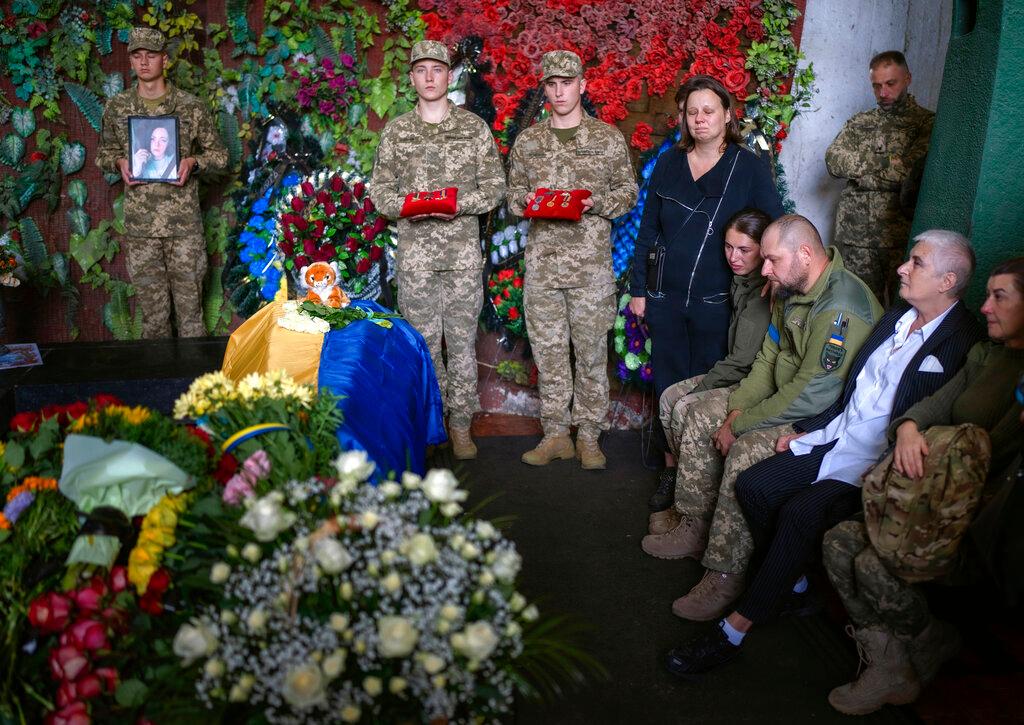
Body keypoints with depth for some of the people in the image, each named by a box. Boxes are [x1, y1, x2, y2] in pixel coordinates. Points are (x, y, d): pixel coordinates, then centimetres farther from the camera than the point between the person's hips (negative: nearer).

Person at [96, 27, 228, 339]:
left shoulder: (190, 106, -1)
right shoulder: (116, 107, 6)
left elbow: (219, 155, 6)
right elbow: (104, 153, 18)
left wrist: (193, 162, -14)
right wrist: (119, 162, -5)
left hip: (184, 223, -2)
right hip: (139, 224, 2)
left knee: (189, 303, 4)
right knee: (152, 308, 8)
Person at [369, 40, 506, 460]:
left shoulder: (474, 127, 6)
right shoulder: (396, 131, 9)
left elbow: (495, 186, 4)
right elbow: (379, 189, 9)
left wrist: (460, 204, -13)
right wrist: (405, 206, -11)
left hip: (464, 250, -1)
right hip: (415, 250, 1)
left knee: (462, 340, 2)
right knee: (423, 340, 4)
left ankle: (461, 425, 12)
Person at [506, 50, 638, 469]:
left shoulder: (608, 137, 4)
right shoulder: (527, 140, 11)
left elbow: (628, 191, 7)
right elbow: (514, 193, 16)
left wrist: (596, 203, -12)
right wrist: (528, 203, -6)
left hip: (591, 262, -2)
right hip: (542, 260, 2)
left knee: (592, 351, 3)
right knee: (548, 351, 6)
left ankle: (588, 436, 14)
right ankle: (555, 434, 17)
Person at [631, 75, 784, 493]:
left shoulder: (750, 168, -2)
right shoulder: (668, 164, 6)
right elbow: (648, 231, 9)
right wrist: (638, 289, 7)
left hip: (716, 301, -2)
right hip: (665, 298, 3)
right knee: (668, 385, 9)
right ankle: (671, 466, 22)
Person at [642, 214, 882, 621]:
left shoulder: (840, 307, -28)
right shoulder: (790, 291, 5)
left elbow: (812, 395, -31)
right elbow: (769, 358, 10)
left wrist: (739, 425, -22)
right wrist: (738, 408, -7)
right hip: (785, 397, 10)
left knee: (746, 451, -31)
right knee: (703, 413, 4)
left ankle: (725, 576, -19)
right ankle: (695, 529, 12)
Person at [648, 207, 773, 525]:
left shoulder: (764, 293, -21)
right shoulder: (743, 282, 8)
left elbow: (743, 360, -21)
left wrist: (699, 388, -12)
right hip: (739, 374, 10)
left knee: (687, 409, -19)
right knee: (670, 396, 1)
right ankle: (673, 474, 9)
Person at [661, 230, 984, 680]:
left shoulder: (963, 345, -12)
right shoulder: (897, 318, 12)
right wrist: (808, 430, 11)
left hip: (879, 467, -8)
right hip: (835, 440, 8)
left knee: (801, 511, -28)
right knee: (752, 485, -5)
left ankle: (736, 628, -16)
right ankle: (793, 587, 11)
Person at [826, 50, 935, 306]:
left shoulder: (927, 123, 1)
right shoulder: (859, 123, 14)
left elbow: (913, 170, -15)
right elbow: (832, 160, -3)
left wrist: (861, 166, -8)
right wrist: (888, 163, -8)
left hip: (903, 237, -3)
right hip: (855, 236, 3)